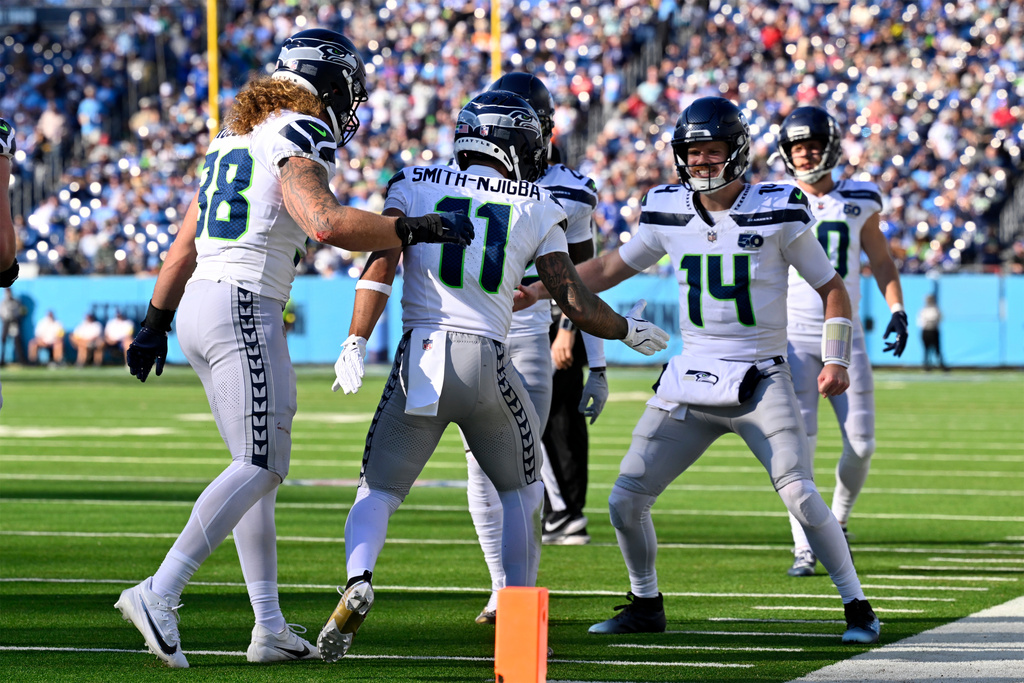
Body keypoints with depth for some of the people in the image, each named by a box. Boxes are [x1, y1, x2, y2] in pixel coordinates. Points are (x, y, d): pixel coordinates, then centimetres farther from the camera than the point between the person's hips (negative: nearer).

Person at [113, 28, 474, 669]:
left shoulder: (236, 140, 20)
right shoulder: (297, 143, -7)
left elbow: (185, 244, 23)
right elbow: (327, 222, -24)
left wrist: (156, 323, 28)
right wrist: (419, 229, -17)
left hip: (199, 304, 9)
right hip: (244, 309, -9)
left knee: (260, 467, 12)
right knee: (260, 467, -10)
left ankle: (270, 627, 11)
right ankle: (159, 594, -20)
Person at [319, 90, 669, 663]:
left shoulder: (415, 185, 10)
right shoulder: (538, 209, 9)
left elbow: (381, 265, -3)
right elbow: (577, 304, 7)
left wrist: (356, 344, -5)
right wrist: (630, 331, 24)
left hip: (419, 360, 0)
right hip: (488, 363, 0)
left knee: (380, 488, 11)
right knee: (521, 490, 23)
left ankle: (358, 582, -18)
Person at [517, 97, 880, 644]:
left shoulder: (777, 212, -7)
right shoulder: (669, 213, 3)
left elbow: (831, 287, 2)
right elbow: (611, 268, 19)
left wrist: (836, 360, -8)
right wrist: (537, 292, 13)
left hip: (761, 383, -4)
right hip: (689, 382, 4)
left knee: (801, 497, -17)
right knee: (626, 500, 0)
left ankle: (857, 606, 0)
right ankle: (645, 605, 22)